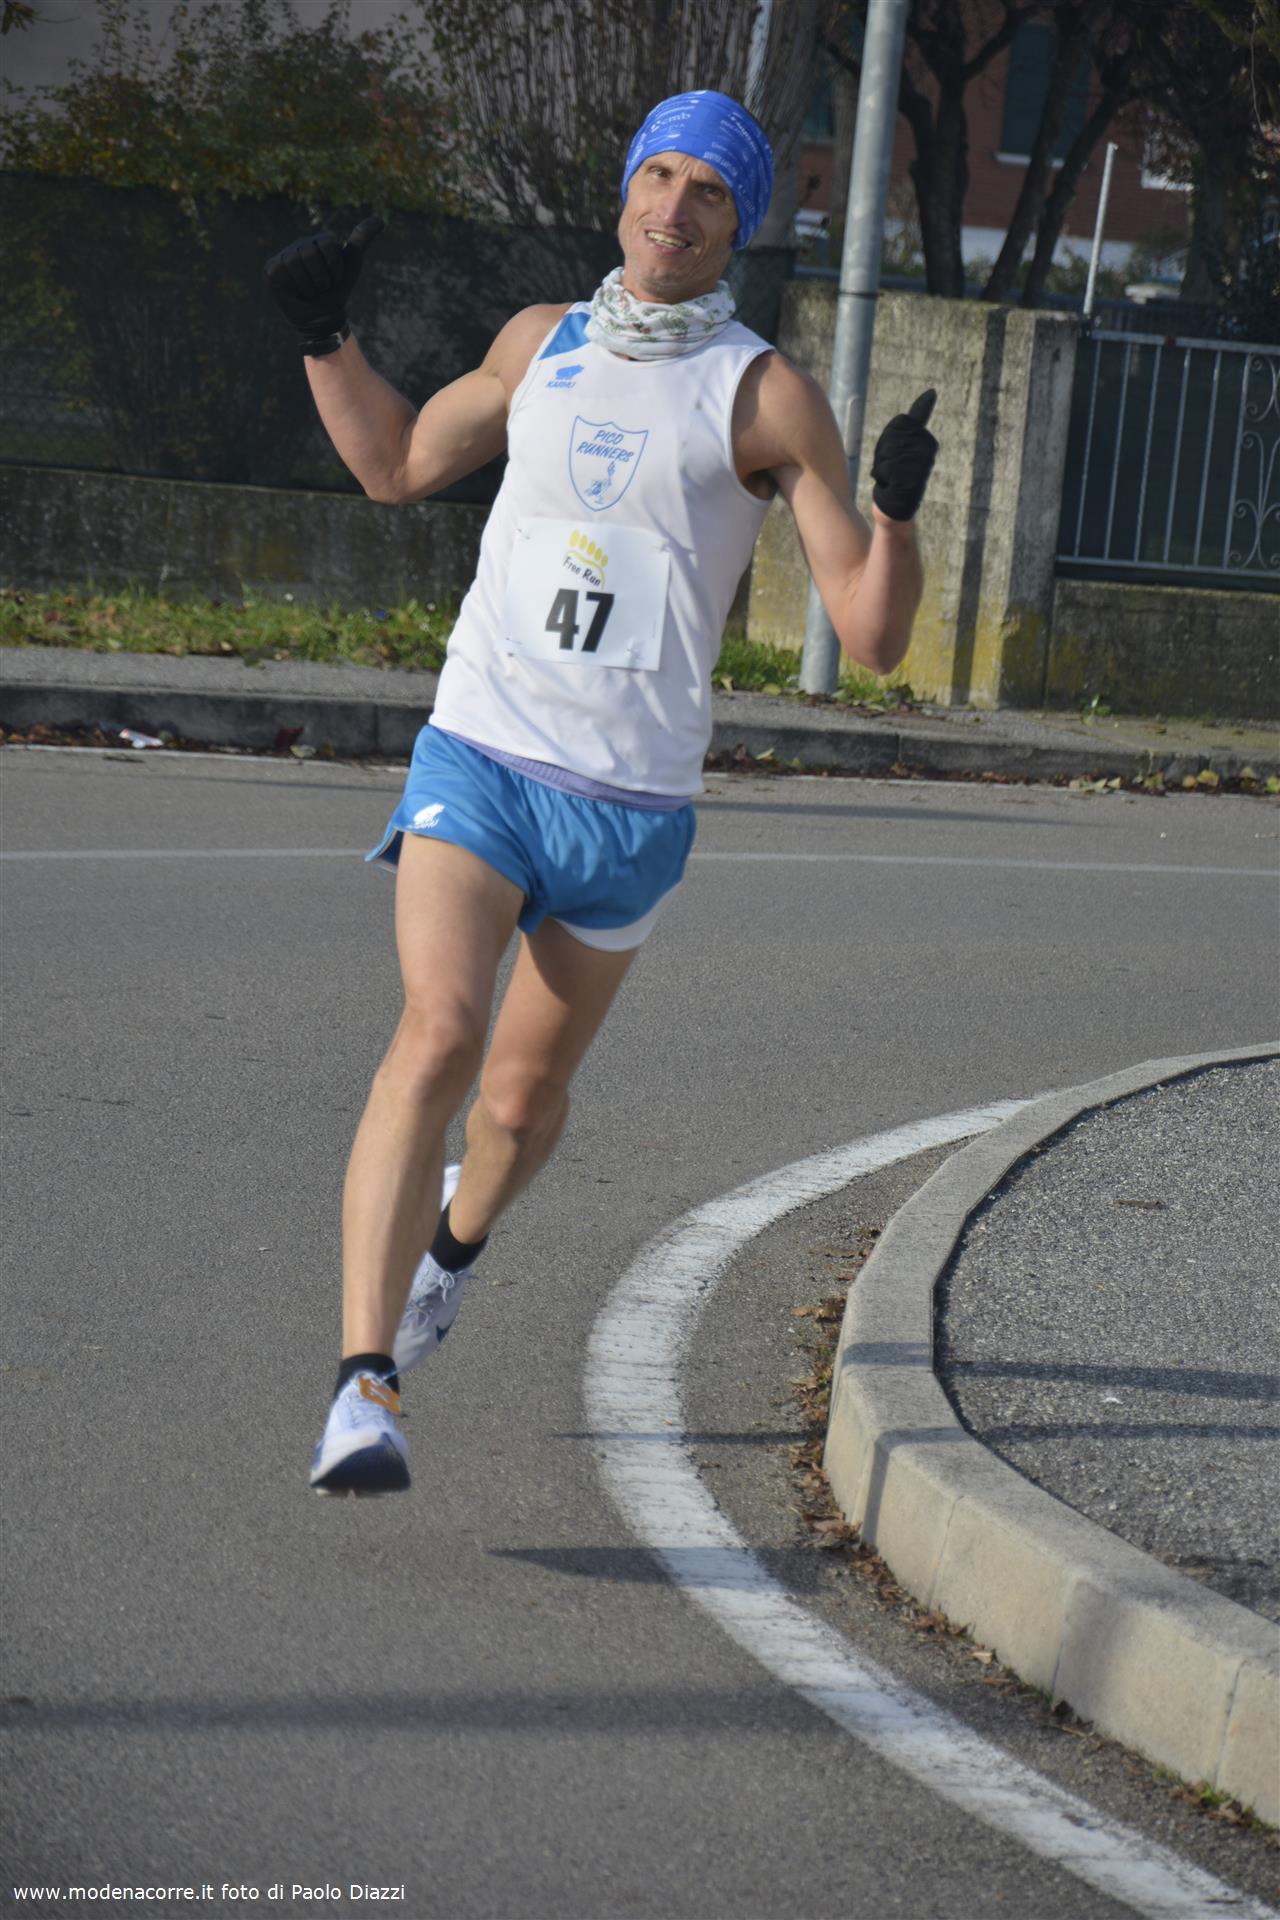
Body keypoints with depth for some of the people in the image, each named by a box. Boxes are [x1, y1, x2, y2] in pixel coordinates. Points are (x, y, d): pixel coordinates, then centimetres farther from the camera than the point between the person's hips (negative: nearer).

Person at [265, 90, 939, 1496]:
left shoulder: (766, 396, -3)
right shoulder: (542, 343, 9)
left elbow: (872, 638, -7)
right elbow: (398, 464, 27)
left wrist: (897, 510, -24)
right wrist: (324, 337, 15)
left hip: (632, 800, -1)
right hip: (474, 758, 1)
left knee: (526, 1090, 13)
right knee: (437, 1037, -20)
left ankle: (457, 1238, 49)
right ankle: (365, 1391, -27)